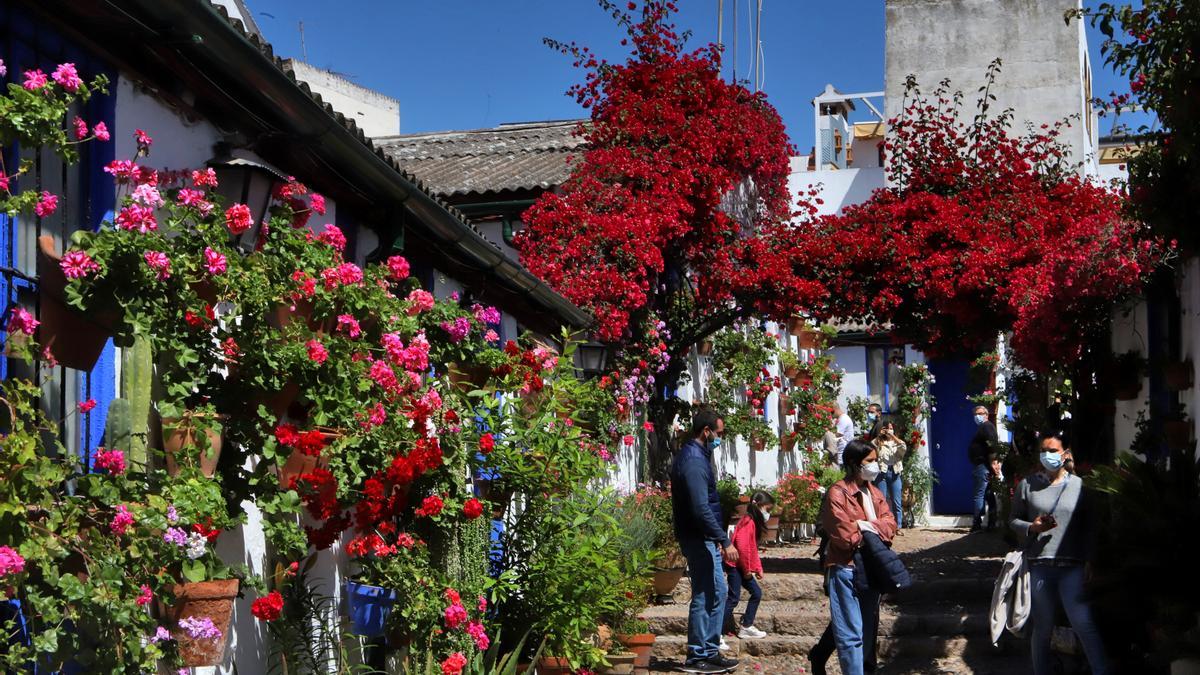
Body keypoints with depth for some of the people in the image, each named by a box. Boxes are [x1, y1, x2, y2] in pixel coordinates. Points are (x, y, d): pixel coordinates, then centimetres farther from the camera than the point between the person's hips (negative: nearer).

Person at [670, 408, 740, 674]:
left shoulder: (695, 455, 14)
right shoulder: (693, 461, -19)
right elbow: (701, 509, -26)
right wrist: (725, 541, -25)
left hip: (703, 539, 10)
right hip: (699, 539, -10)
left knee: (716, 593, 14)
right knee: (706, 596, -4)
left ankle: (710, 652, 20)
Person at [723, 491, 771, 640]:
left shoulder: (755, 523, 15)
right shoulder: (748, 522, -17)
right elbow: (742, 546, -24)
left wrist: (758, 568, 12)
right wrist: (747, 569, -17)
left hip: (743, 568, 10)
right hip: (736, 566, -10)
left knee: (756, 593, 11)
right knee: (733, 598, -10)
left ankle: (746, 627, 16)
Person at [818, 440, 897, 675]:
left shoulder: (874, 492, 12)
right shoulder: (838, 493, -12)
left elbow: (890, 523, 2)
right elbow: (845, 535, -18)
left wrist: (866, 526, -15)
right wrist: (876, 529, -5)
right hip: (846, 570, -8)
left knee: (868, 630, 14)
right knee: (851, 634, -6)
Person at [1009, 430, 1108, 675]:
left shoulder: (1079, 485, 5)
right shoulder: (1027, 485, 6)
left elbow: (1090, 527, 7)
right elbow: (1014, 520, 12)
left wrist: (1089, 560, 0)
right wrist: (1032, 527, -8)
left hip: (1072, 565, -1)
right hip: (1039, 565, 1)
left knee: (1083, 624, -14)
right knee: (1042, 628, 8)